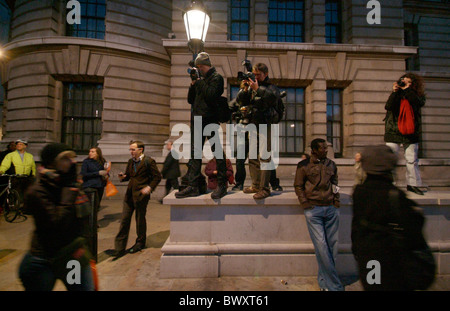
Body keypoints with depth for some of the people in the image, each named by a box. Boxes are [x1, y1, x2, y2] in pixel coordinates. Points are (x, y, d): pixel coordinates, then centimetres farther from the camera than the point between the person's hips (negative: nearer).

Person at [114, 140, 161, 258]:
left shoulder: (148, 161, -8)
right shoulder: (130, 161, 12)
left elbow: (157, 177, -6)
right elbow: (128, 175, 20)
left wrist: (149, 188, -16)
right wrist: (122, 177, -2)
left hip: (141, 194, -6)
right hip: (129, 194, 6)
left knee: (140, 219, 8)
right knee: (124, 219, 6)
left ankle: (140, 243, 29)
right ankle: (119, 248, 17)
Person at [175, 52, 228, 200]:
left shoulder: (216, 77, 2)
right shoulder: (200, 80, 23)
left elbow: (212, 95, -15)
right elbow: (190, 100, 18)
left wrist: (200, 83, -6)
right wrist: (193, 84, 5)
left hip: (211, 121, -7)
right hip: (197, 121, 8)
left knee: (217, 152, -3)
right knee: (195, 154, 4)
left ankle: (222, 186, 4)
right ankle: (193, 187, 8)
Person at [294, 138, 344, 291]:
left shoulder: (331, 164, 12)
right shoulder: (304, 165, 0)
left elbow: (334, 183, 21)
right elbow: (298, 186, 2)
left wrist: (336, 202, 9)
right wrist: (305, 204, -7)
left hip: (331, 209, 4)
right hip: (313, 210, -4)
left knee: (332, 245, 8)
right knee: (321, 246, -5)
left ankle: (324, 279, 27)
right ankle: (334, 284, 11)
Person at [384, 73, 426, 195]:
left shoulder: (417, 95, 9)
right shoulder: (396, 94, 7)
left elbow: (419, 103, -14)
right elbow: (388, 107, -11)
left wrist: (407, 90, -11)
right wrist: (395, 92, -16)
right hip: (394, 131, -1)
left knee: (412, 160, 4)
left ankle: (412, 184, 16)